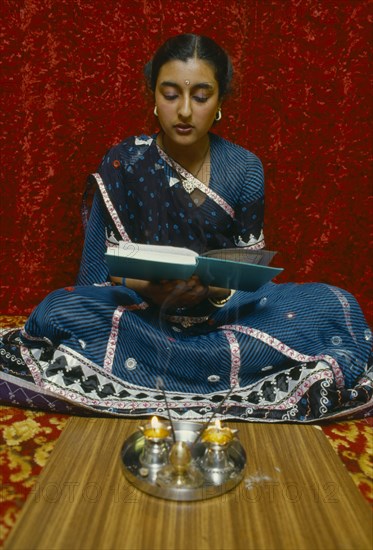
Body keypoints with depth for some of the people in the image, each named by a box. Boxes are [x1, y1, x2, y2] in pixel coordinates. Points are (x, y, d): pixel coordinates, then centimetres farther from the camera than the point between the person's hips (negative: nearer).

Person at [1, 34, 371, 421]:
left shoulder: (244, 168, -2)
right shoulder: (124, 163, -5)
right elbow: (100, 267, -3)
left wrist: (214, 287, -23)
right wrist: (146, 284, -25)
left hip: (226, 309, 2)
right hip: (141, 310, -1)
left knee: (336, 307, -21)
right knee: (56, 314, -30)